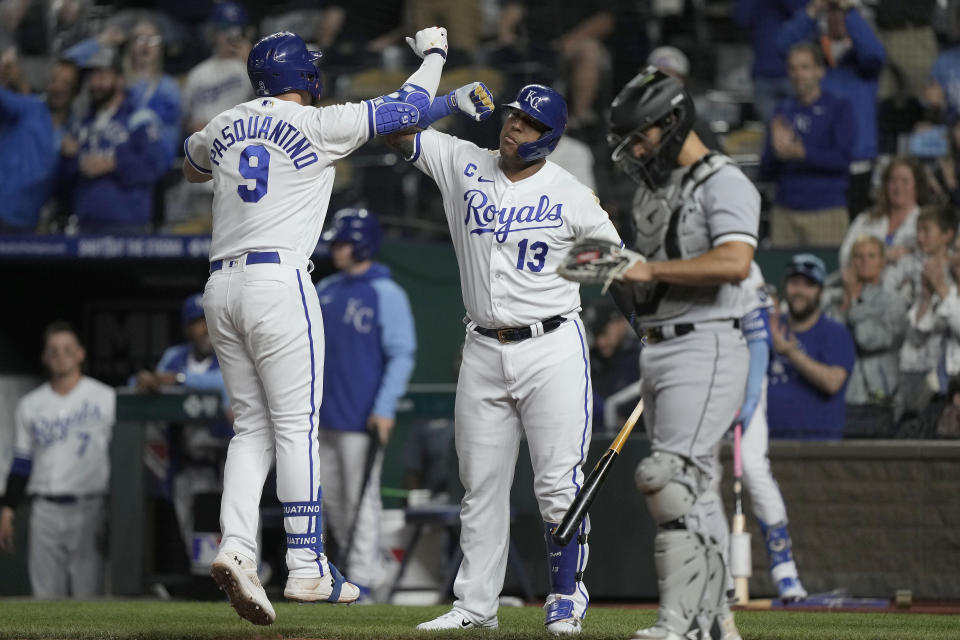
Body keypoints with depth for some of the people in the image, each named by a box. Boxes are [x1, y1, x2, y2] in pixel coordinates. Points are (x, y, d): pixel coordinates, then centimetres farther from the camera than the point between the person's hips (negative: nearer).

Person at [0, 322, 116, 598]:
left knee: (88, 593, -7)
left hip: (89, 510, -3)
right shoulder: (30, 405, 13)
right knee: (45, 595, 1)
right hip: (45, 510, 3)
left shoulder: (106, 399, 3)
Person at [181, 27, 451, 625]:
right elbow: (408, 108, 6)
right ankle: (307, 568, -5)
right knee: (296, 423, -3)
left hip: (221, 286, 6)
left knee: (252, 425, 8)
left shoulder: (223, 127, 14)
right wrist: (433, 54, 23)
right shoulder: (319, 125, -1)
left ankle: (236, 548, -10)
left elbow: (192, 164, 37)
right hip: (279, 280, -6)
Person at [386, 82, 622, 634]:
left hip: (552, 349, -4)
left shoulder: (573, 198, -5)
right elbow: (397, 128, 1)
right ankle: (476, 605, 15)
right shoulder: (464, 165, 4)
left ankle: (567, 598, 5)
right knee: (481, 485, 9)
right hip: (484, 353, 4)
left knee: (559, 486, -6)